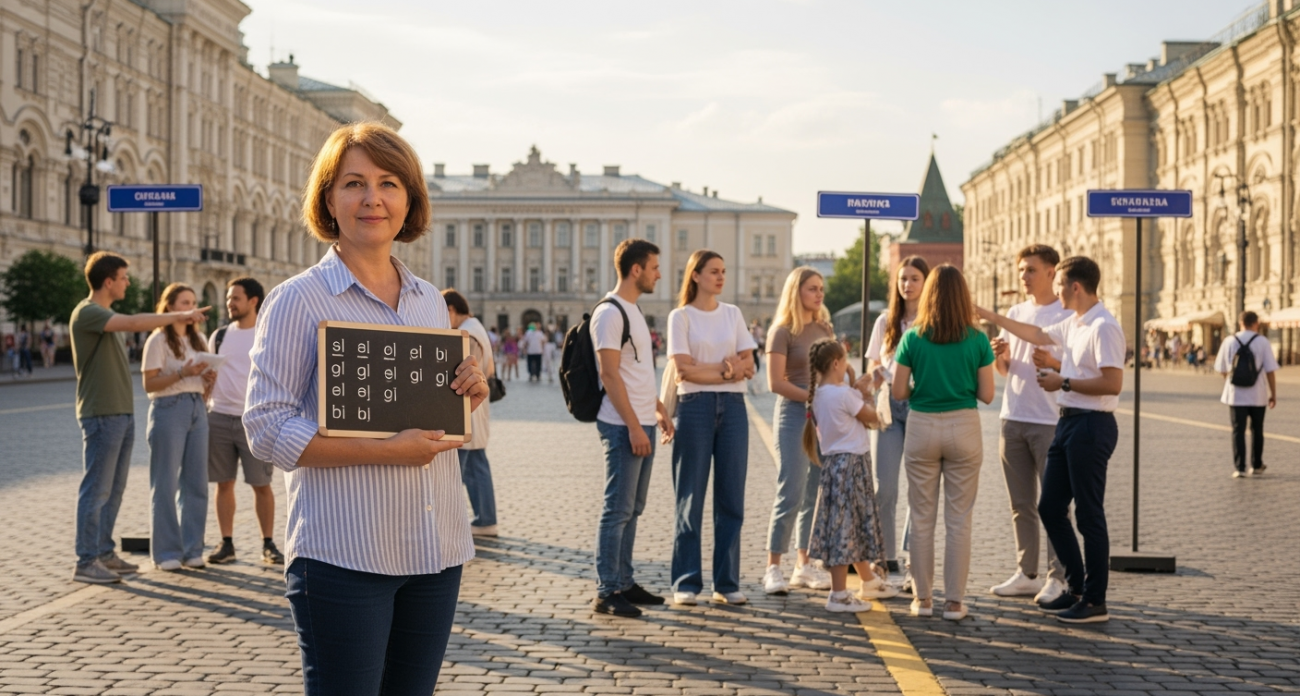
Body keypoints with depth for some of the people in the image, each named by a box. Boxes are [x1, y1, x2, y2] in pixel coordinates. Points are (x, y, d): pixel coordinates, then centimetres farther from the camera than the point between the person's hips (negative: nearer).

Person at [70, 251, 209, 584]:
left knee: (114, 489, 12)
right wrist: (179, 316, -21)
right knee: (96, 489, -6)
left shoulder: (107, 315, 19)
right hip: (102, 415, -10)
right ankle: (86, 562, -1)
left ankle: (104, 553, 19)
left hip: (122, 413, 10)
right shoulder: (86, 313, -13)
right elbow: (134, 323, -25)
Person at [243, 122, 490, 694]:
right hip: (343, 555, -5)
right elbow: (267, 429, -12)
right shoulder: (298, 299, -5)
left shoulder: (432, 302, 12)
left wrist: (471, 397, -2)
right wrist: (384, 452, -20)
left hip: (436, 553, 6)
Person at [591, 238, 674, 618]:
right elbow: (610, 375, -18)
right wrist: (633, 426, -19)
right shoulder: (609, 313, -13)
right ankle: (606, 591, -1)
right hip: (623, 427, -10)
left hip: (643, 424, 10)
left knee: (632, 509, 13)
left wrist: (660, 410, 19)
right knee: (618, 510, -6)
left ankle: (624, 582, 20)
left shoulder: (634, 311, 17)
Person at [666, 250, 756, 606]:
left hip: (733, 407, 4)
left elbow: (748, 366, 6)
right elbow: (685, 369, -8)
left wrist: (707, 371, -9)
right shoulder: (681, 316, 1)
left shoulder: (733, 314, 13)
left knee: (731, 498, 4)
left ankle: (727, 583, 11)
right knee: (690, 499, 0)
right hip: (695, 407, -4)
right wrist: (727, 369, -5)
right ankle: (686, 583, 6)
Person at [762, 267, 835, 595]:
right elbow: (776, 382, -11)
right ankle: (773, 568, -3)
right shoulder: (783, 331, -5)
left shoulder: (825, 329, 14)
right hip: (794, 412, -6)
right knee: (791, 493, -9)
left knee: (816, 494, 7)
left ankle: (804, 565, 15)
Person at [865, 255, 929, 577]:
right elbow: (872, 362, 18)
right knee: (884, 487, -2)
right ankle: (886, 557, 8)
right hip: (889, 405, 3)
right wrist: (875, 373, -4)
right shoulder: (885, 321, 13)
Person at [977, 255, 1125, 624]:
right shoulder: (1073, 323, 12)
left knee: (1089, 515, -2)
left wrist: (1064, 382, -15)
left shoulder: (1104, 327, -17)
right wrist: (994, 318, 31)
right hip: (1068, 422, 10)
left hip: (1091, 425, -10)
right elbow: (1039, 335, 30)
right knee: (1050, 508, 13)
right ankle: (1077, 587, 24)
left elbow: (1112, 383, -23)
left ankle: (1095, 601, 7)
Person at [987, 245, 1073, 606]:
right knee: (1021, 504, 11)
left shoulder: (1068, 315, -6)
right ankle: (1026, 574, 19)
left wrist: (1053, 364, -24)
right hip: (1013, 418, 6)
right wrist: (1001, 356, -4)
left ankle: (1058, 577, 5)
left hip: (1050, 422, -6)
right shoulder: (1014, 313, 13)